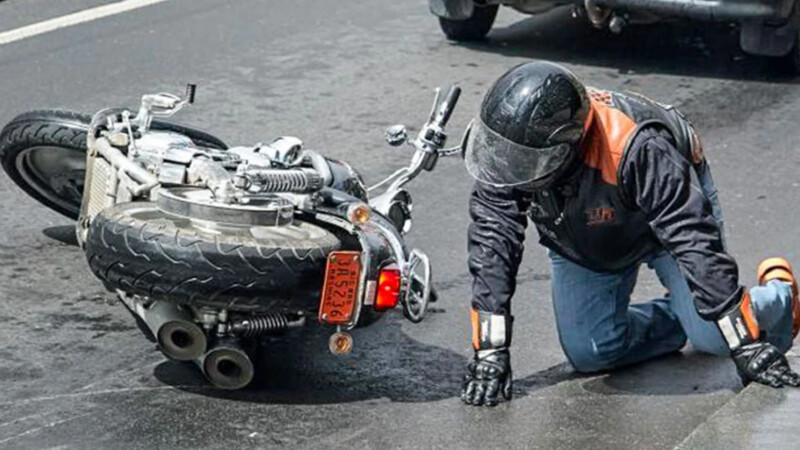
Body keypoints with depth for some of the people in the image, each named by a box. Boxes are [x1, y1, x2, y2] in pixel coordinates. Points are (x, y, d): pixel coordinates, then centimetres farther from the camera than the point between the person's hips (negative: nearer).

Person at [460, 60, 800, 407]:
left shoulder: (635, 149, -43)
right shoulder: (506, 150, -31)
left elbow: (695, 239, -40)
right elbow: (492, 242, -27)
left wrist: (748, 346, -38)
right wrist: (490, 352, -32)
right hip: (579, 242, 4)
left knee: (712, 336, -14)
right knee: (591, 354, -5)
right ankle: (676, 317, 24)